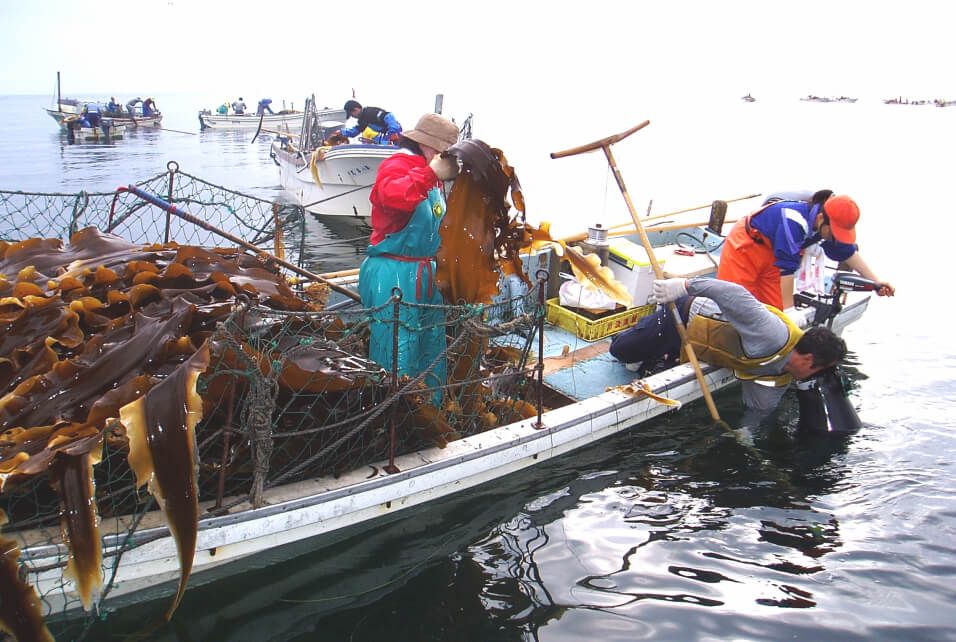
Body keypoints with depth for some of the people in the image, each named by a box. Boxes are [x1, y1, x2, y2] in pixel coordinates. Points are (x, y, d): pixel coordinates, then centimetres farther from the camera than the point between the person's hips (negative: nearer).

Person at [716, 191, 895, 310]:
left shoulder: (830, 224, -13)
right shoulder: (795, 220, -37)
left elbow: (848, 252, 4)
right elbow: (787, 268, -35)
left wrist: (875, 281, 2)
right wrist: (789, 310, -31)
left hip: (771, 254, 8)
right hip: (744, 245, -7)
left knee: (774, 309, 0)